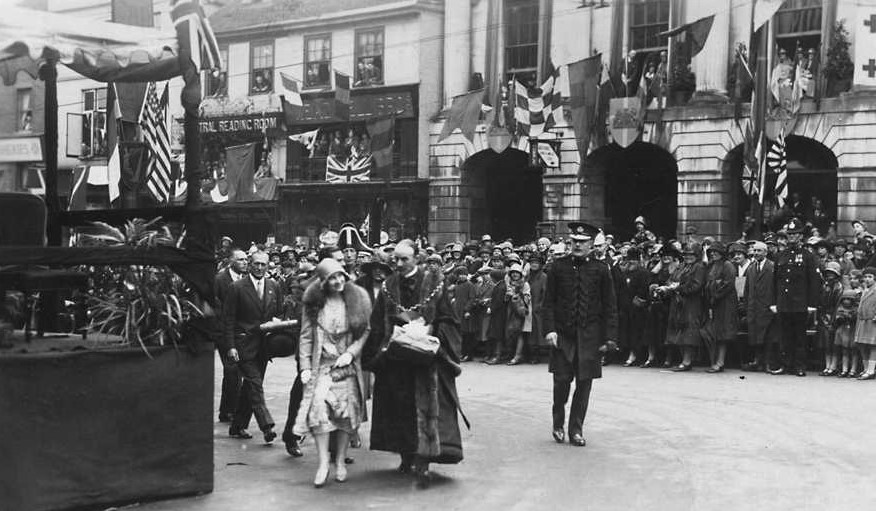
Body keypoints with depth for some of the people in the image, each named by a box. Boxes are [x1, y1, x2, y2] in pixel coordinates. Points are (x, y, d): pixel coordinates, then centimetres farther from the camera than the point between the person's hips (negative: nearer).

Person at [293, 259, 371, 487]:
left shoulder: (357, 299, 1)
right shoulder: (314, 302, 2)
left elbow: (366, 331, 4)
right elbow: (306, 337, 3)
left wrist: (351, 352, -9)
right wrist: (305, 366, -4)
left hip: (348, 365, 1)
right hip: (321, 364, 0)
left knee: (346, 411, -1)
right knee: (318, 408, -16)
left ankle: (340, 461, 13)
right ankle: (323, 462, -10)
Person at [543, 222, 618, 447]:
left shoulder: (600, 270, 2)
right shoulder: (558, 266, 2)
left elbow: (610, 306, 4)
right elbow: (549, 301, 4)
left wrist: (609, 338, -2)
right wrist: (550, 329, -7)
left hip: (590, 335, 0)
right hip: (563, 333, 0)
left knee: (584, 383, 3)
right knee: (562, 380, -2)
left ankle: (576, 430, 15)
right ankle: (558, 425, 20)